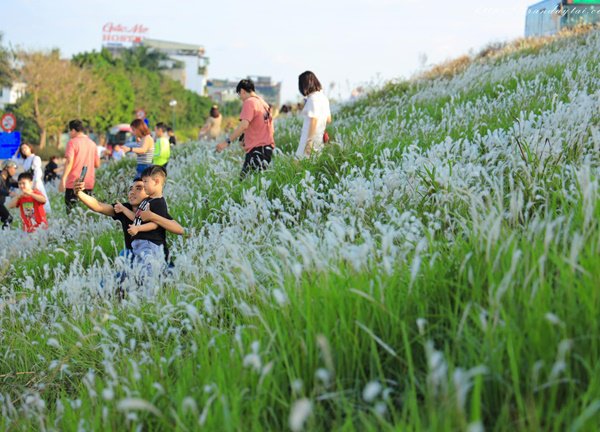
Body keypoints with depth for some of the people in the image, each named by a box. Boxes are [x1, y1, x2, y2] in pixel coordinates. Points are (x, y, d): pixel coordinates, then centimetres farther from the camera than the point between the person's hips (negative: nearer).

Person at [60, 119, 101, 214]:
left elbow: (69, 161, -16)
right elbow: (97, 164, 15)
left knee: (72, 211, -3)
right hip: (89, 184, 5)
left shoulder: (72, 142, -5)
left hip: (74, 184, -5)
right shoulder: (92, 143, 12)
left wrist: (63, 179, -19)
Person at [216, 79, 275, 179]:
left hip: (256, 149, -9)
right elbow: (271, 130, 20)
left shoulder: (249, 102, -9)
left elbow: (244, 125, -23)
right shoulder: (264, 103, 16)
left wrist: (227, 142, -25)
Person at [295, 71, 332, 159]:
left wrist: (309, 142, -18)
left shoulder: (313, 99, -13)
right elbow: (328, 119, 20)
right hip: (320, 140, 9)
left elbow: (313, 122, -18)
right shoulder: (323, 96, 13)